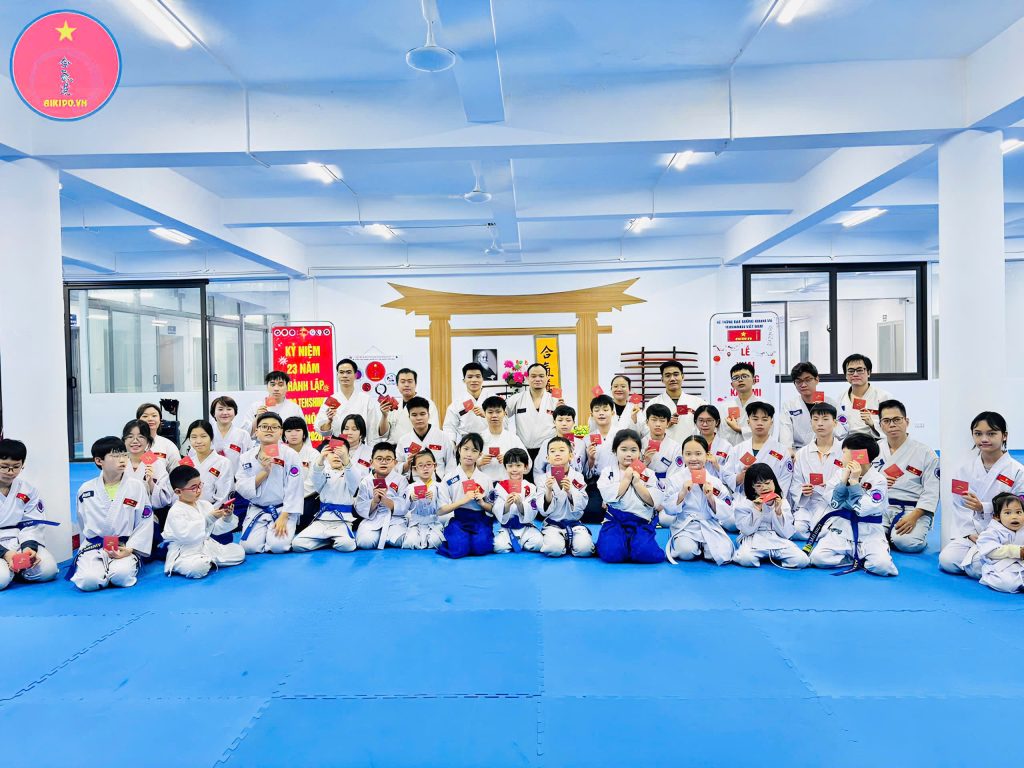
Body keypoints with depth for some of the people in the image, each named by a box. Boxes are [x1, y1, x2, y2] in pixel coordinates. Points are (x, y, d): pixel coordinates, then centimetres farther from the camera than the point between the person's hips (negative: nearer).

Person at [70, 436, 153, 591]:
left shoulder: (136, 487, -3)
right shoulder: (86, 490, 2)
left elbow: (144, 524, -2)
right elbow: (84, 523, 15)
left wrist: (129, 549, -11)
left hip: (124, 547, -2)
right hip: (94, 546, 2)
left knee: (122, 576, -31)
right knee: (88, 581, -26)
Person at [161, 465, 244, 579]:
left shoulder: (205, 504, 7)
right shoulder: (175, 512, -13)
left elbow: (216, 529, 9)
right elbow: (185, 535, -26)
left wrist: (227, 518, -12)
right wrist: (209, 519, -30)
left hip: (206, 546, 7)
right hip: (184, 553, -7)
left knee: (239, 552, -2)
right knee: (197, 569, -37)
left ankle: (207, 561, 5)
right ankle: (207, 562, -3)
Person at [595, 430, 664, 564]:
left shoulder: (648, 474, 9)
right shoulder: (608, 472, 5)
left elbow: (653, 502, -2)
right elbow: (610, 497, -12)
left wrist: (637, 482, -8)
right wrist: (626, 479, -7)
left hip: (641, 522, 1)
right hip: (615, 521, -1)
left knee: (645, 553, -25)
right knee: (612, 554, -26)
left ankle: (630, 544, 6)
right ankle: (604, 542, 7)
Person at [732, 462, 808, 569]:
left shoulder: (783, 503, 6)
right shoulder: (744, 503, 0)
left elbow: (786, 534, 0)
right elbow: (747, 530, -8)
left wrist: (778, 512, -13)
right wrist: (757, 510, -16)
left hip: (779, 540, 3)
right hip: (754, 540, -3)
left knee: (802, 560, -23)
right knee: (746, 559, -36)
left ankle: (774, 556, 0)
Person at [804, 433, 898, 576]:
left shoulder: (878, 479, -8)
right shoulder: (840, 474, 4)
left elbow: (863, 509, -18)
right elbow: (834, 503, -8)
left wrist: (854, 481, -16)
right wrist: (845, 478, -13)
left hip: (868, 534, -3)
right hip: (841, 531, 3)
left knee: (882, 565, -31)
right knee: (817, 557, -22)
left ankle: (857, 559, 1)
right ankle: (861, 559, -2)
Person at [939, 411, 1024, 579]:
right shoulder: (966, 468, 4)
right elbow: (959, 505, 3)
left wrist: (983, 507, -20)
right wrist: (970, 533, -9)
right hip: (971, 533, 3)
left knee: (978, 568, -26)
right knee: (946, 560, -20)